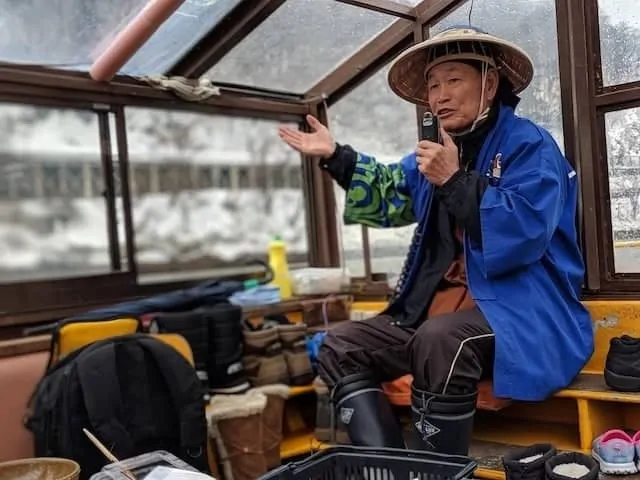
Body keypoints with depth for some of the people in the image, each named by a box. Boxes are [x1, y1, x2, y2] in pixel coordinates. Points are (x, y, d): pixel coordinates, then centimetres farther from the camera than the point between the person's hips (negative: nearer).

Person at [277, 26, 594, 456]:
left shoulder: (528, 145, -6)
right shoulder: (443, 151, 16)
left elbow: (524, 232, -21)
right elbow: (389, 194, 30)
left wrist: (455, 181, -18)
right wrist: (336, 157, 19)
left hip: (520, 310, -8)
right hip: (441, 306, 8)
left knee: (440, 341, -38)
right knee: (341, 347, -1)